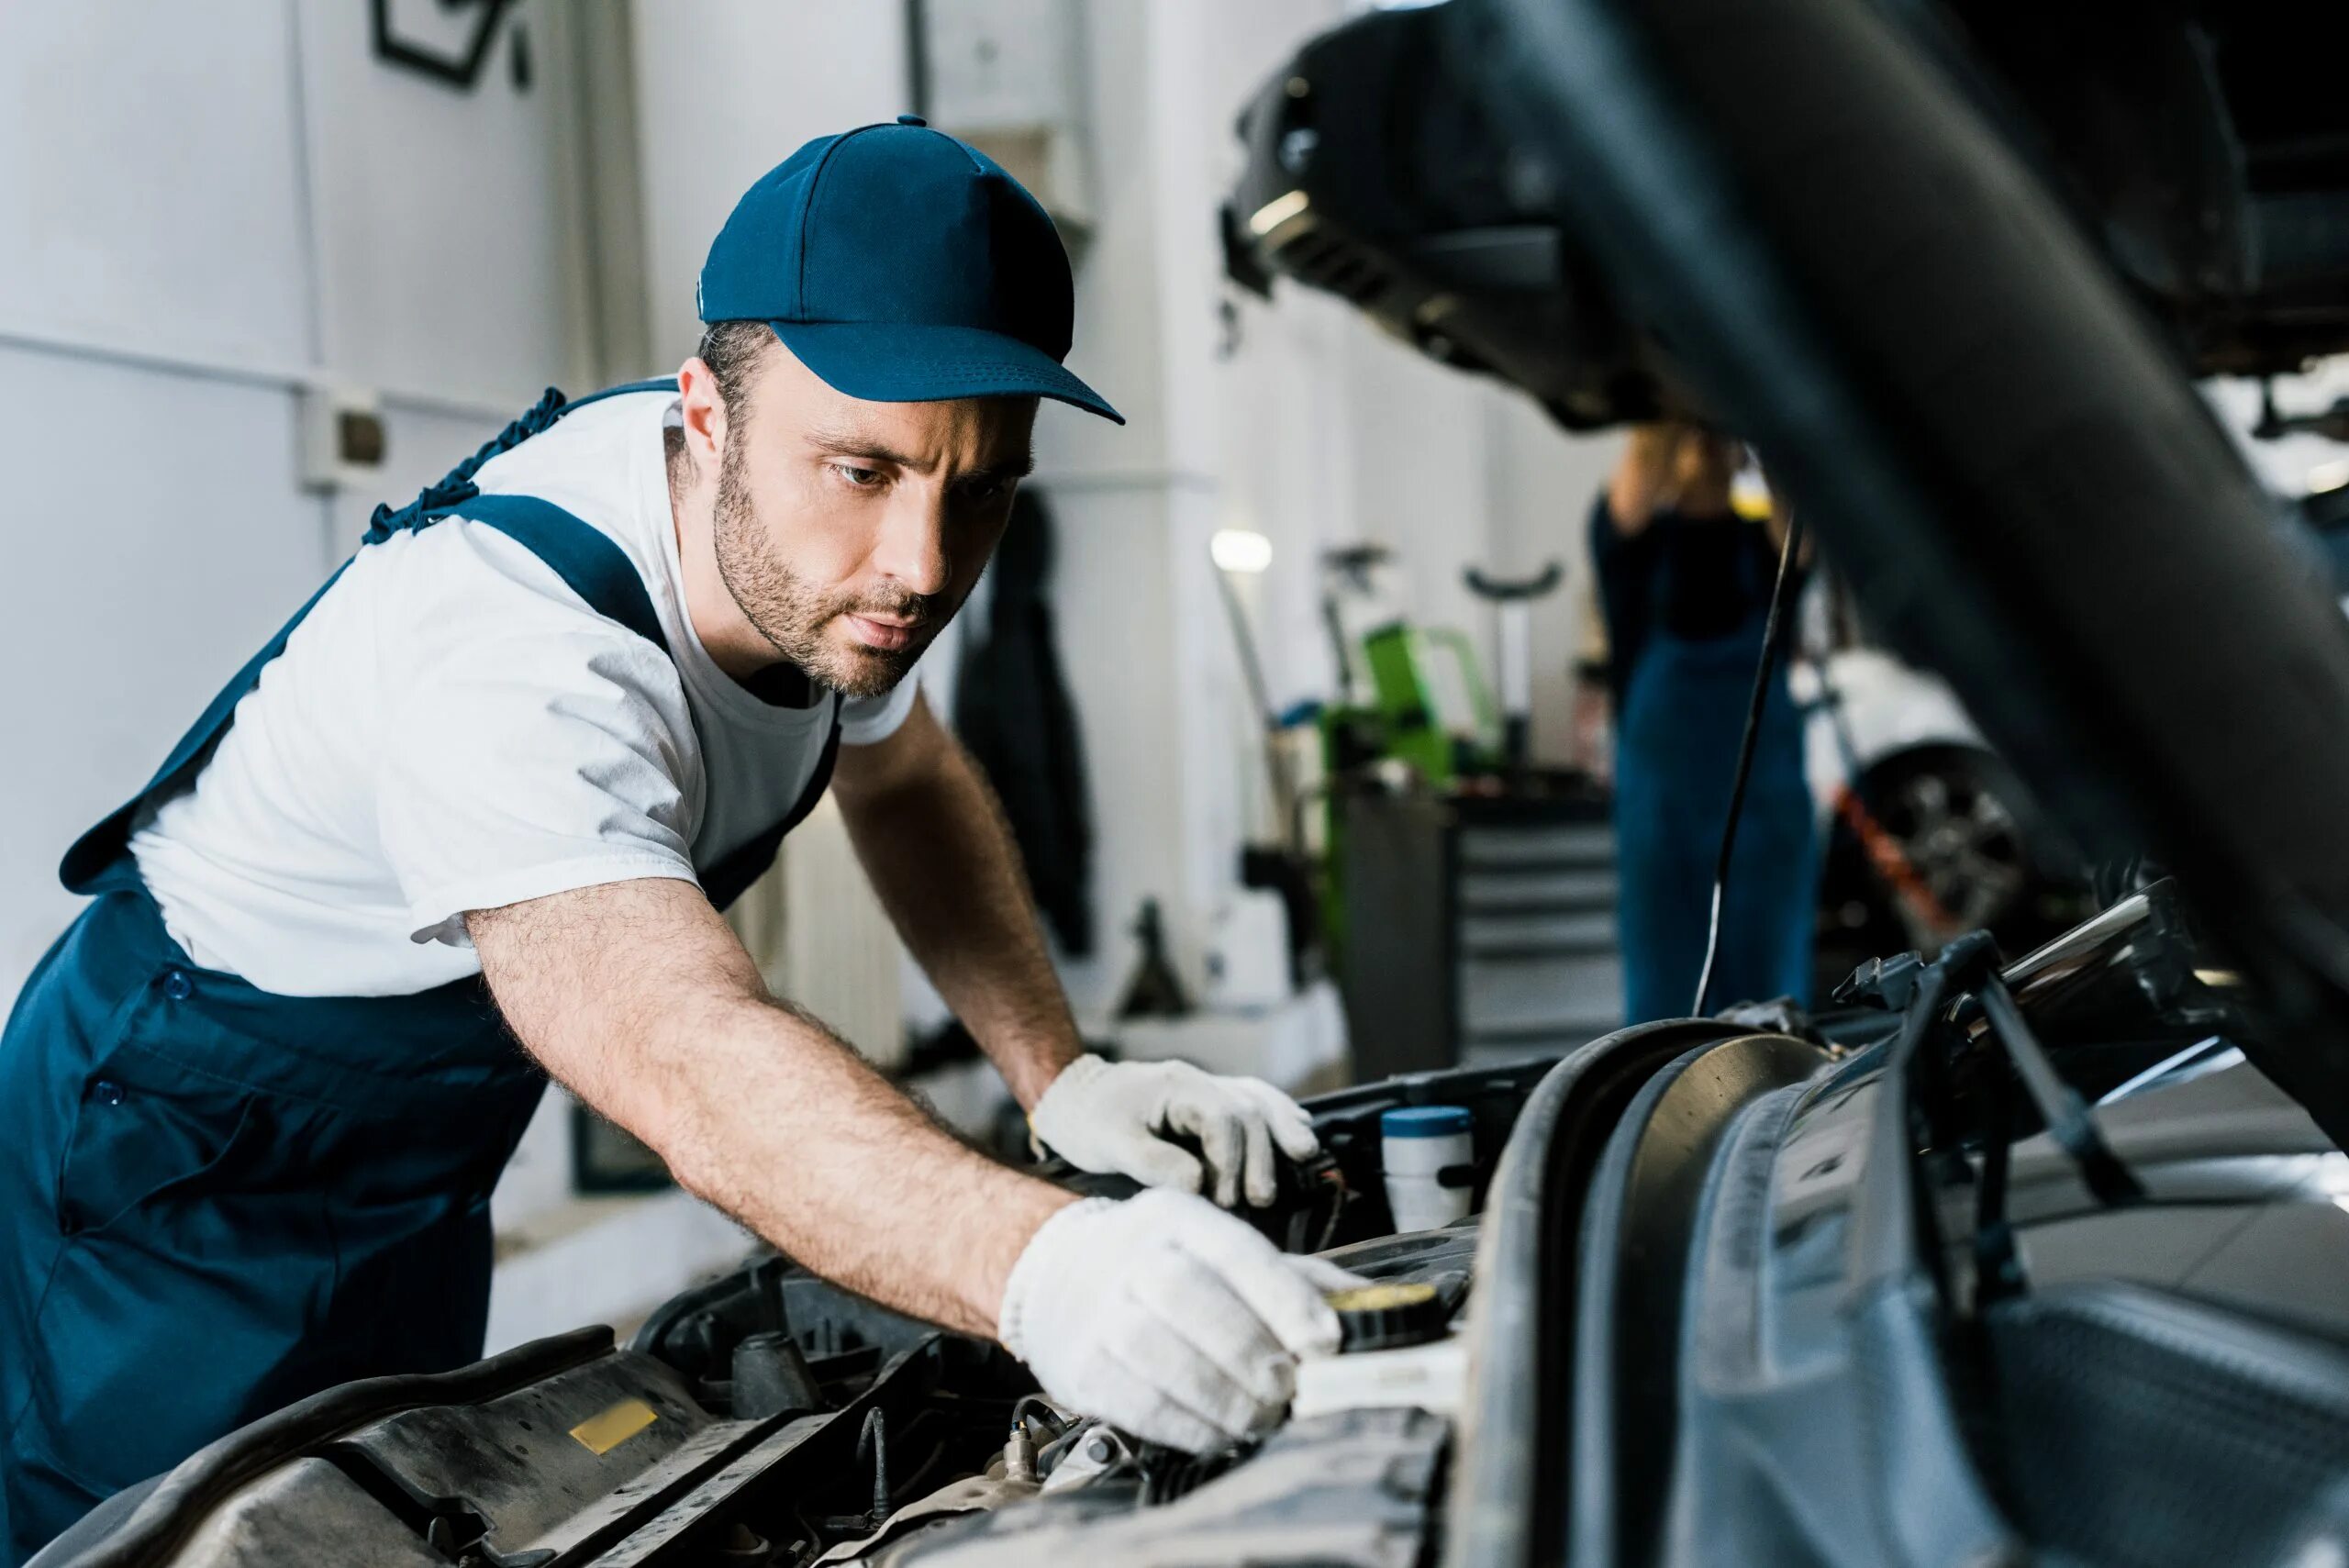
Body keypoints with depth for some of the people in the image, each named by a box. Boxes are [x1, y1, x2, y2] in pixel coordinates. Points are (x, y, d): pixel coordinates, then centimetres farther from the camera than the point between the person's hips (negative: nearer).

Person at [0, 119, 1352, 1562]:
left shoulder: (814, 553, -14)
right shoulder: (513, 652, -40)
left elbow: (909, 781, 4)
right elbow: (685, 1056, -55)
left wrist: (1062, 1077, -10)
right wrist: (1043, 1264, -71)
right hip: (171, 1178, -7)